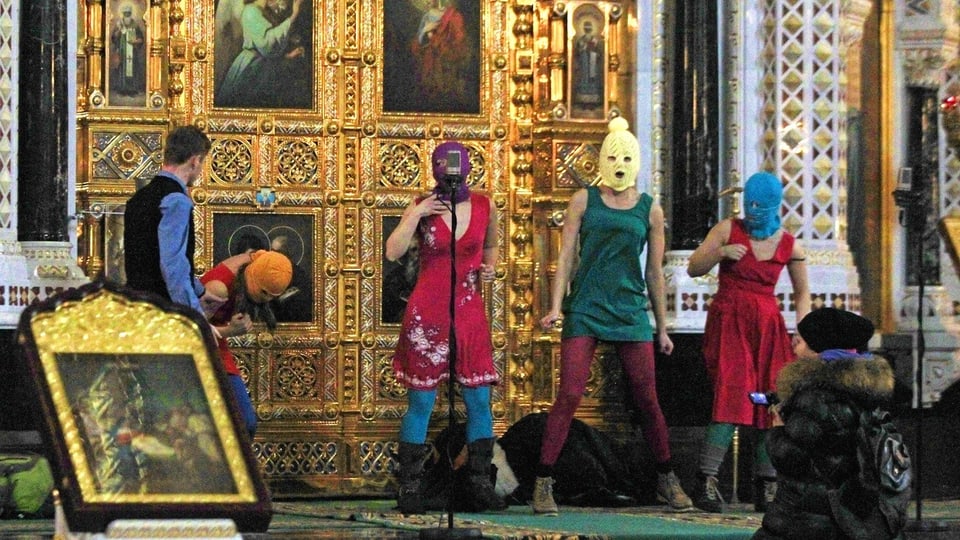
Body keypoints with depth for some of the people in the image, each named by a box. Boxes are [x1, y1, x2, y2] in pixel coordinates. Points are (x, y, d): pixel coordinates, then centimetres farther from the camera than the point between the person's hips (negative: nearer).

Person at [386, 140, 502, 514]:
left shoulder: (485, 207, 6)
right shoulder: (422, 207, -1)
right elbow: (393, 252, -11)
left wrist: (490, 266, 5)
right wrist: (417, 215, -17)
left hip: (469, 313, 3)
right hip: (427, 313, -3)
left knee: (479, 402, 2)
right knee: (421, 402, -2)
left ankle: (480, 486, 9)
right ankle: (410, 488, 2)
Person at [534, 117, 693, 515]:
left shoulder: (649, 210, 9)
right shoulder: (584, 201, 5)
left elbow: (654, 272, 12)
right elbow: (566, 255, 2)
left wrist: (662, 328, 13)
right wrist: (556, 306, -8)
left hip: (630, 310, 2)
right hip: (585, 307, -2)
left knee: (648, 399, 3)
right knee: (569, 395, -11)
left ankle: (667, 481, 18)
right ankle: (543, 484, -8)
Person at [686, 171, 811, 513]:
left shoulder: (789, 246, 7)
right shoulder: (728, 230, 0)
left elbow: (802, 293, 17)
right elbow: (693, 269, 2)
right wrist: (721, 252, -16)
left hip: (768, 327, 4)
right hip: (729, 323, -4)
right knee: (731, 399, -19)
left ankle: (767, 489, 8)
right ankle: (708, 482, -24)